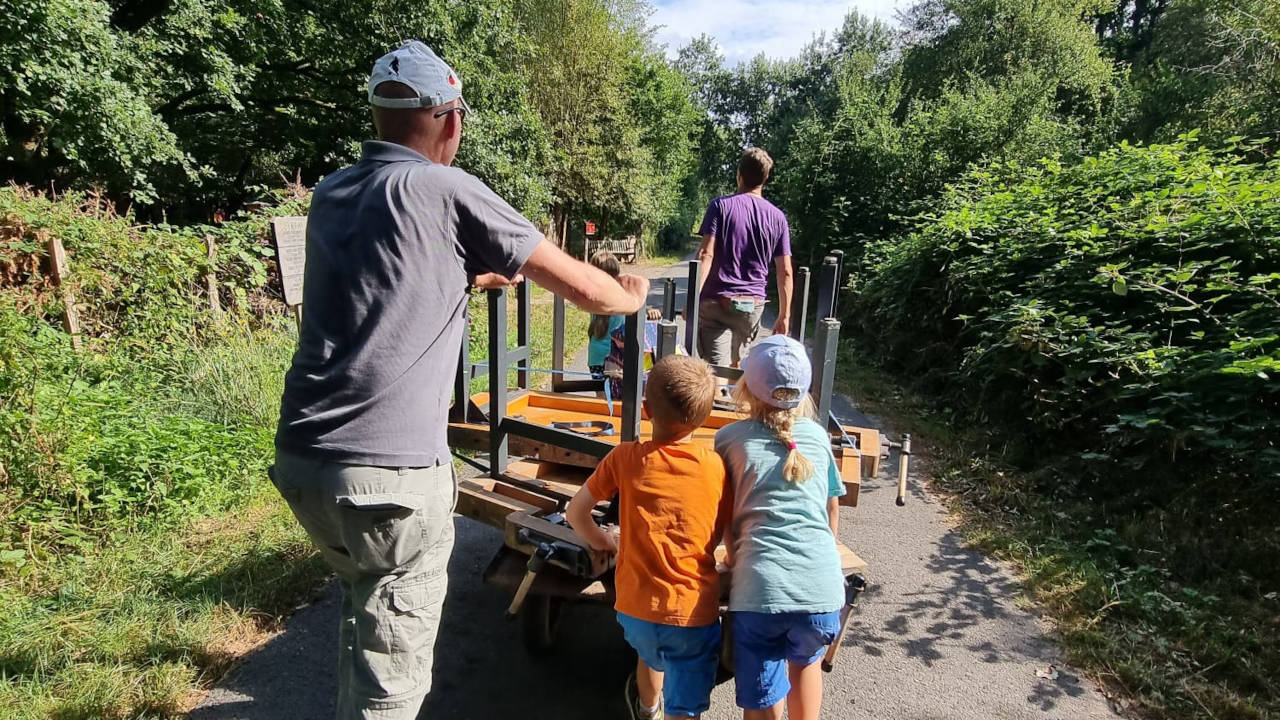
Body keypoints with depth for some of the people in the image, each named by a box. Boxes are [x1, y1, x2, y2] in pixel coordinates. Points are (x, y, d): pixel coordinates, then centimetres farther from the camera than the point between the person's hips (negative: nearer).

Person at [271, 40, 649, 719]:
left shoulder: (330, 195, 13)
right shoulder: (449, 191, -7)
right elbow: (581, 287, -3)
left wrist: (468, 277, 44)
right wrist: (631, 296, 19)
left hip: (300, 459, 8)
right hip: (389, 472, -7)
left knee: (365, 602, 29)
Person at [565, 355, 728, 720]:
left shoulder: (625, 458, -7)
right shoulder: (716, 467, -6)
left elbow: (575, 512, 0)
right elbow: (717, 538, 3)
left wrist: (604, 543, 17)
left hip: (636, 607, 3)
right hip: (695, 612, -2)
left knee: (652, 652, 34)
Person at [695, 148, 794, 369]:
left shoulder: (721, 206, -3)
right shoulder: (777, 217, 6)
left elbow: (706, 255, -14)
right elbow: (785, 272, 4)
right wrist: (784, 315, 10)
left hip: (717, 302, -4)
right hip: (753, 305, 4)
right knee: (735, 364, 22)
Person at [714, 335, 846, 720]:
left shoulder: (730, 438, 6)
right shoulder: (818, 435, 11)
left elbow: (726, 513, 11)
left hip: (759, 586, -2)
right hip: (822, 584, 2)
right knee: (806, 660, 33)